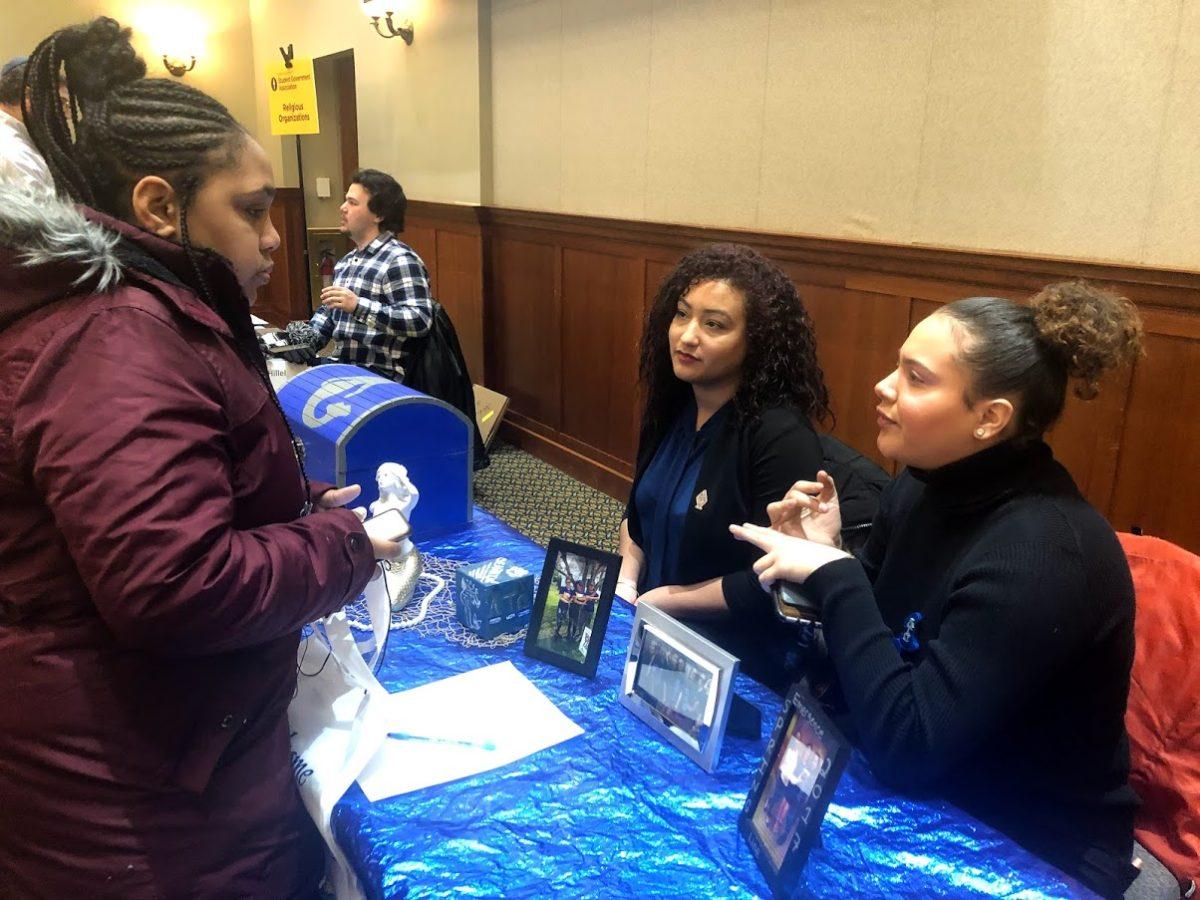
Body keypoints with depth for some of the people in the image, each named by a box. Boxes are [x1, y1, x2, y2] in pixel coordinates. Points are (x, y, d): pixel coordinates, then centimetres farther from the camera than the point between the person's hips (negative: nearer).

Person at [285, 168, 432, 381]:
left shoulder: (400, 260, -12)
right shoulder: (346, 262, 17)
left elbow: (420, 321, -24)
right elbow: (328, 311, 28)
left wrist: (358, 306, -30)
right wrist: (307, 340, 8)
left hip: (380, 376, -8)